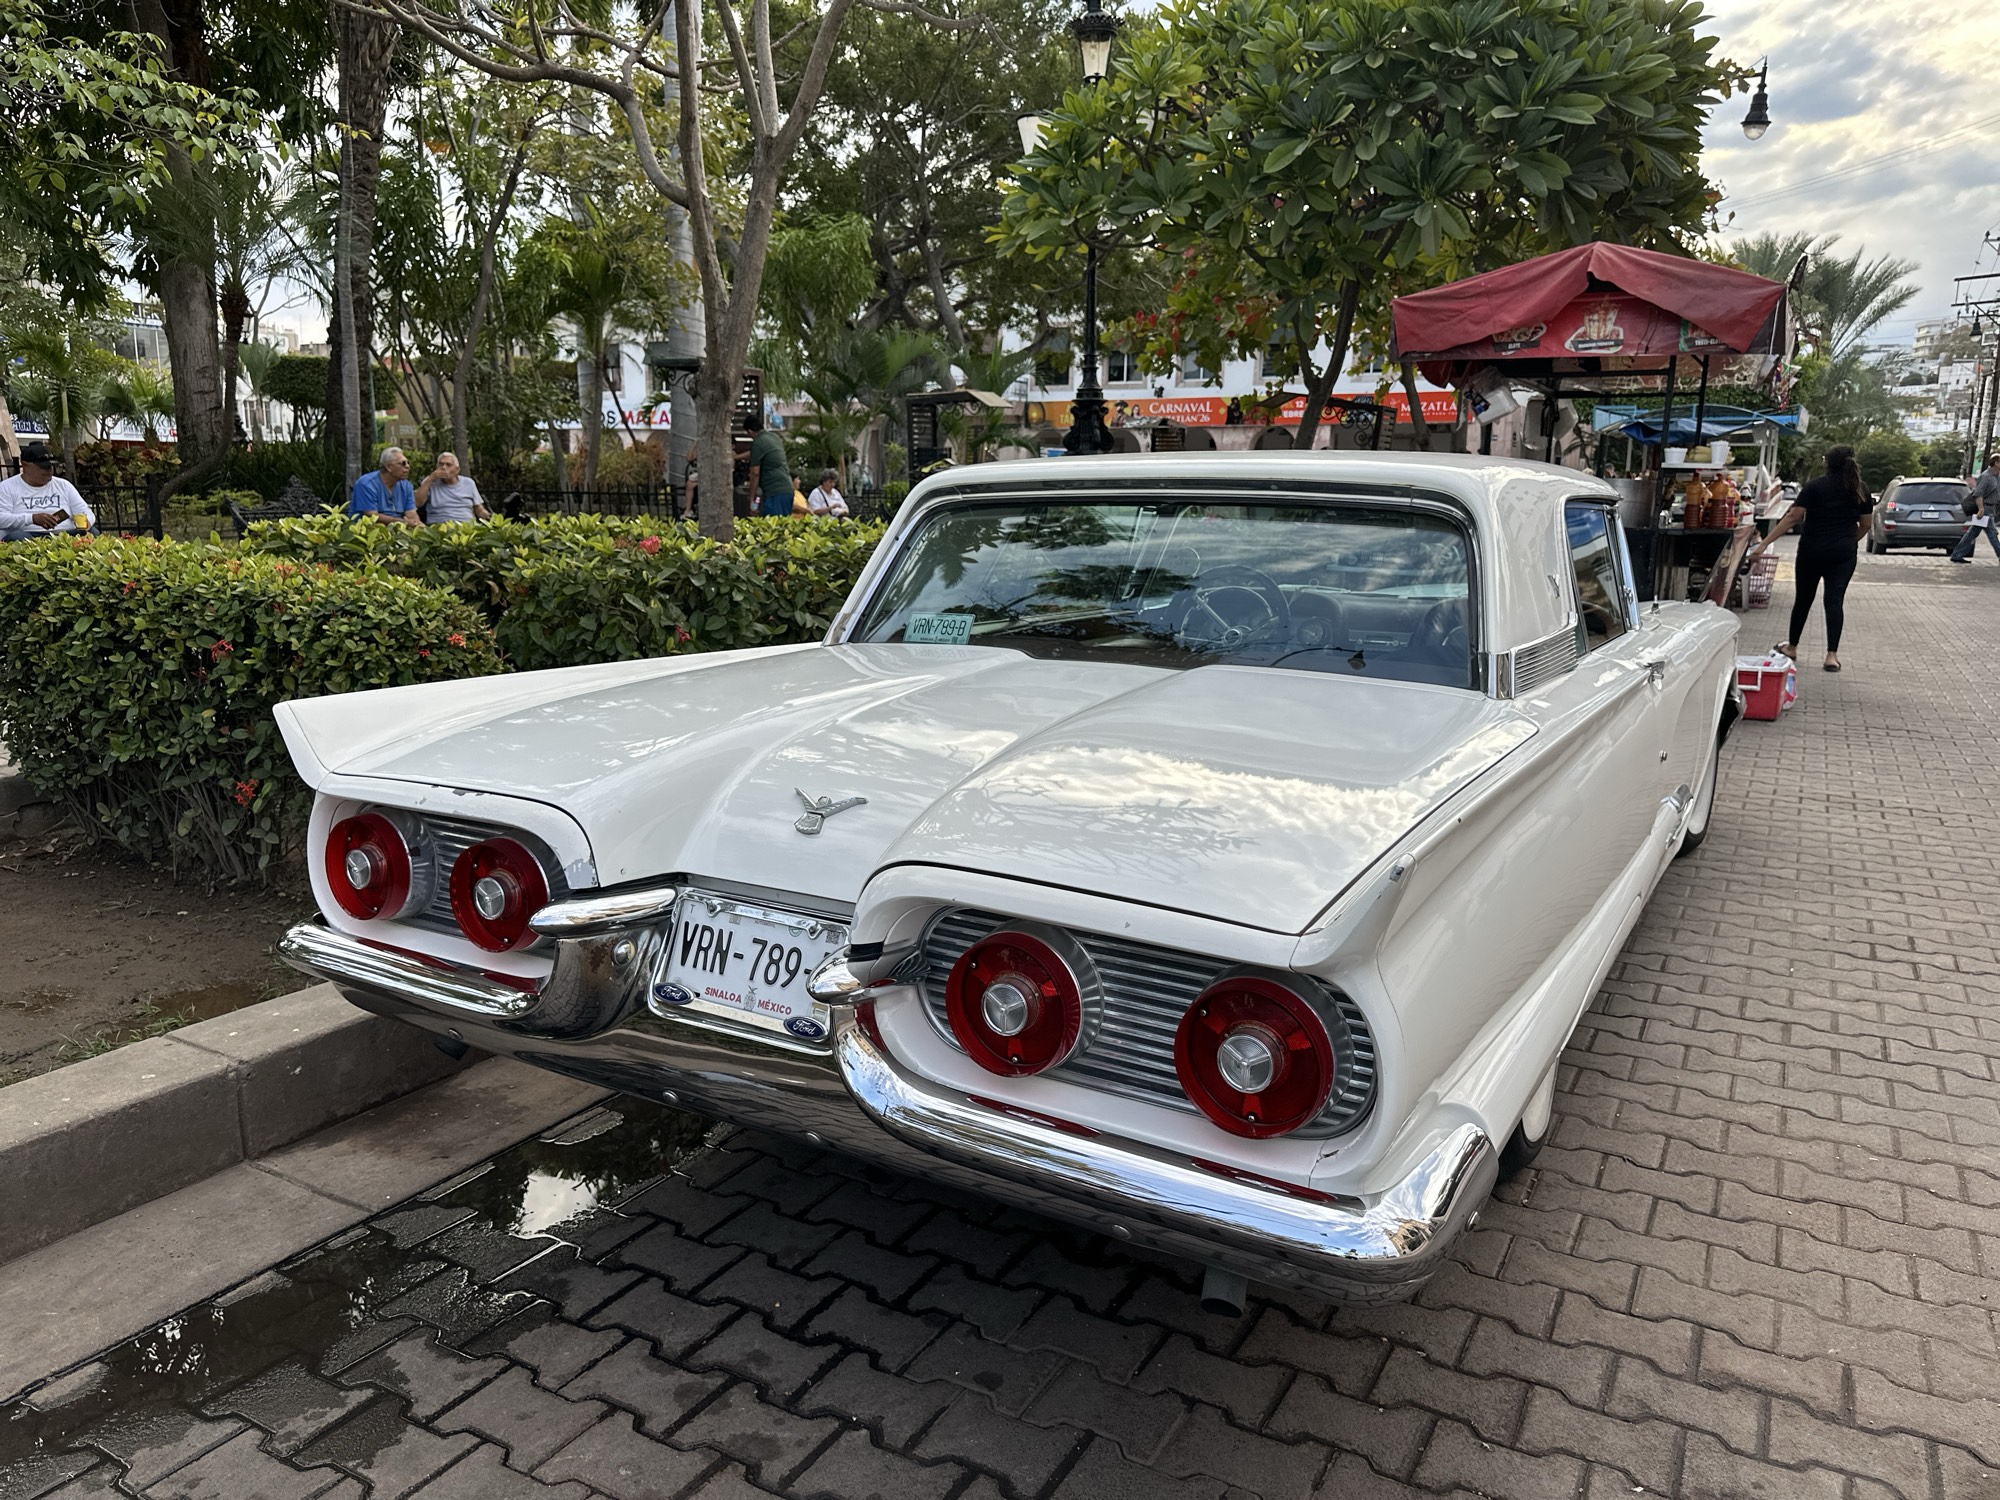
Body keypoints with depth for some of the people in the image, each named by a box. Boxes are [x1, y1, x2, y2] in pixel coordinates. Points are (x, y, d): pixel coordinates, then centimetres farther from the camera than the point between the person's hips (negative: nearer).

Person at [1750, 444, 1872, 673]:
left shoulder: (1814, 486, -8)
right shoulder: (1860, 490, 4)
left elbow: (1792, 517, -14)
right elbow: (1865, 524, 11)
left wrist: (1764, 543, -16)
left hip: (1811, 551, -2)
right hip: (1844, 553, 2)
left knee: (1803, 598, 12)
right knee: (1835, 600, -1)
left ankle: (1792, 646, 25)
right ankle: (1832, 655, -8)